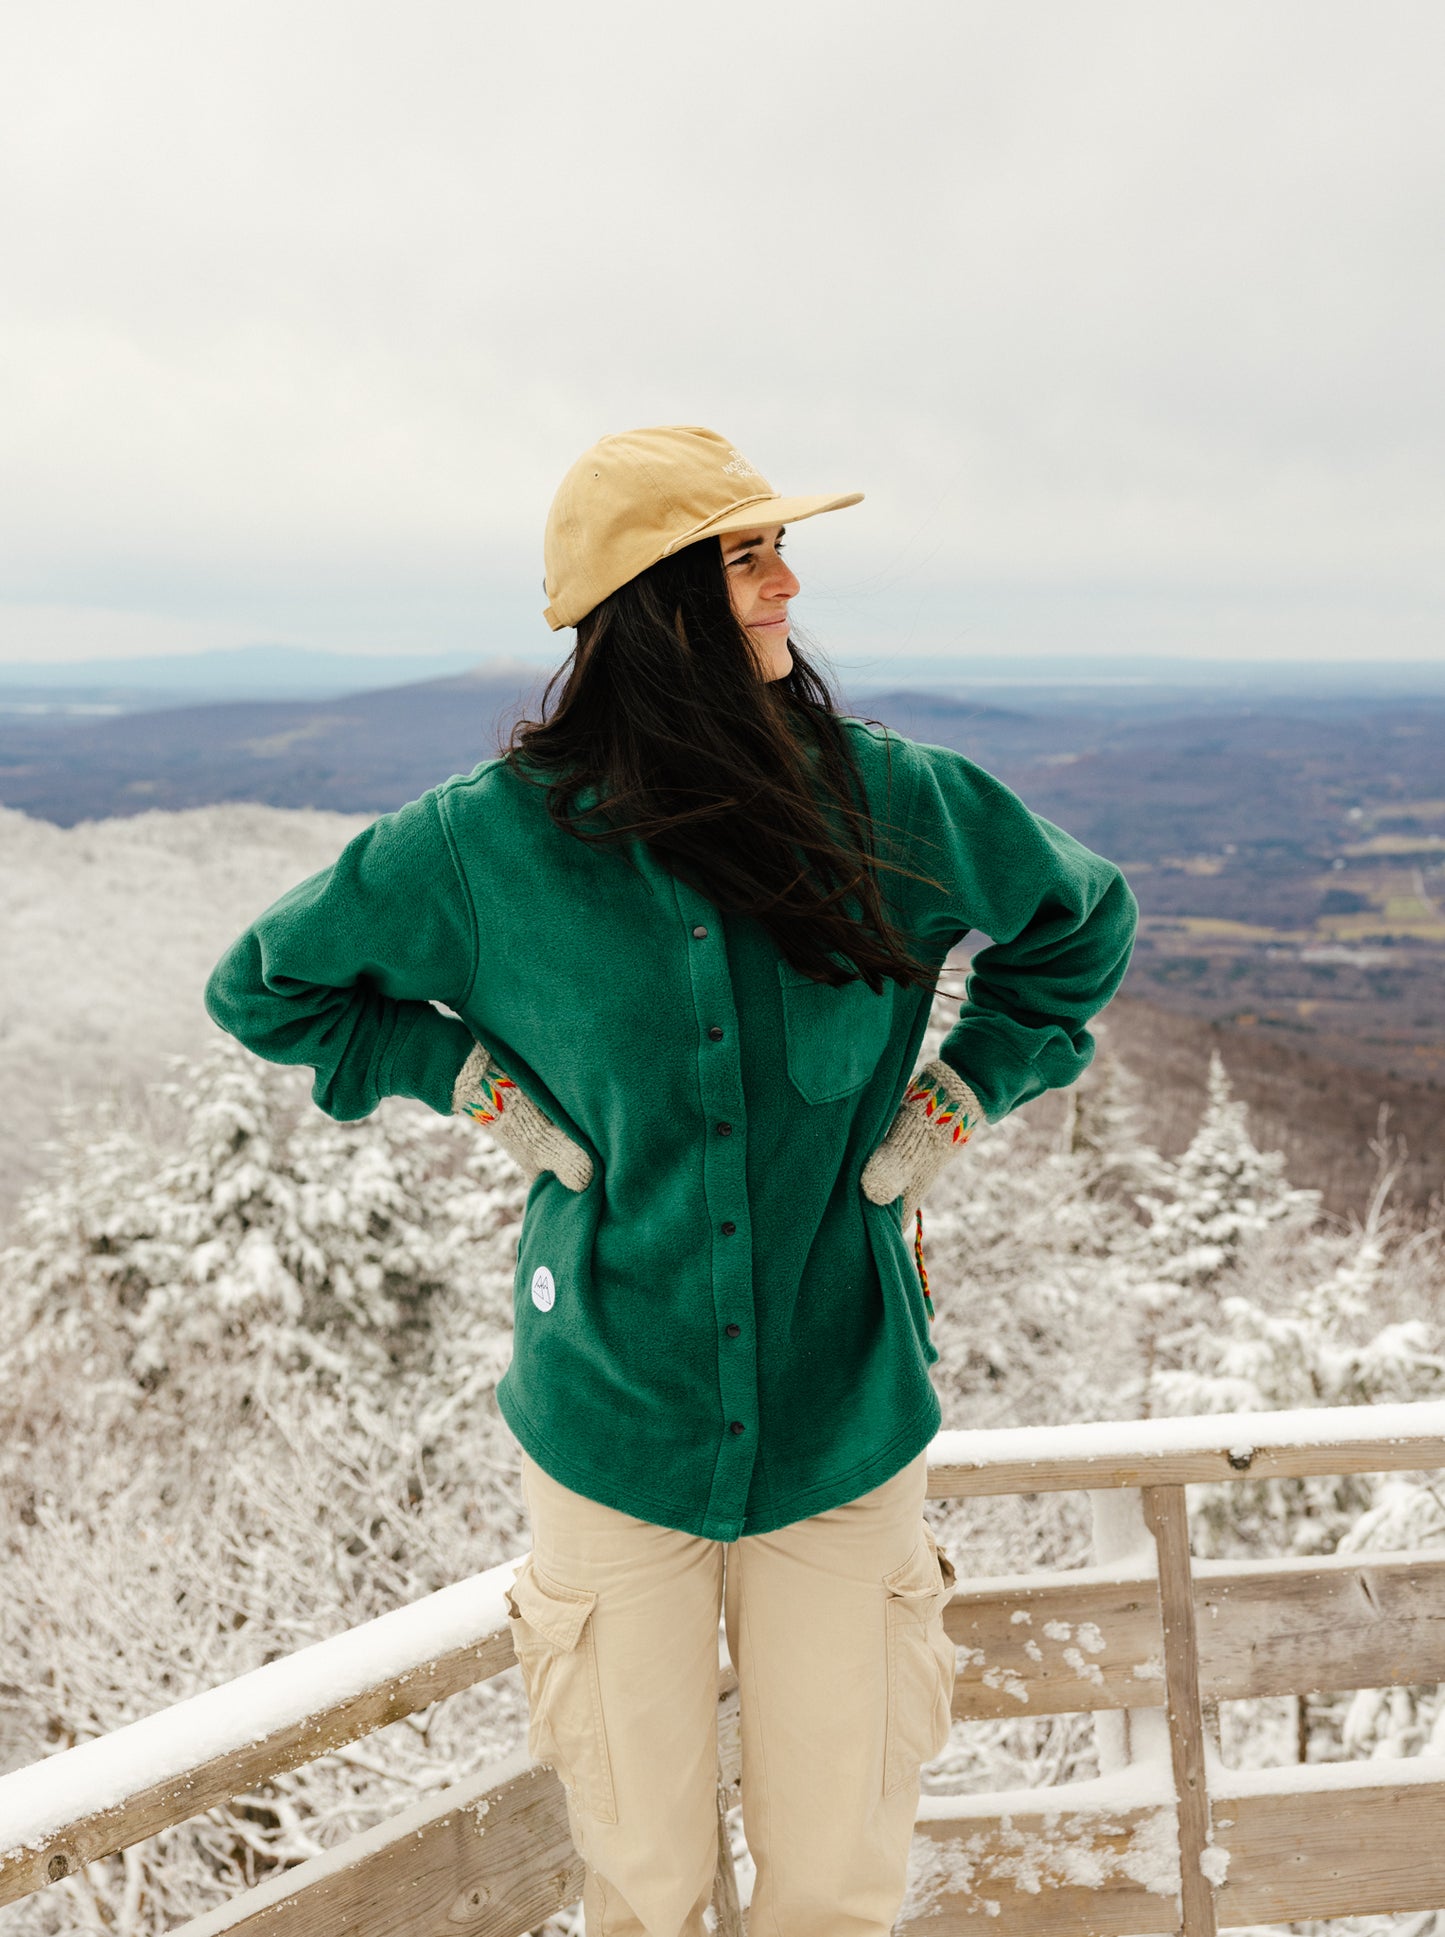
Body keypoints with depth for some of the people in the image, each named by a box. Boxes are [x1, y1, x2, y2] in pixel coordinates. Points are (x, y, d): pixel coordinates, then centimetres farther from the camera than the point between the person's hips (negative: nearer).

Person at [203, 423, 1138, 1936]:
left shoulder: (891, 800, -5)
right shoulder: (493, 839, -8)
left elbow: (1083, 923, 14)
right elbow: (264, 986, 7)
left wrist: (960, 1096, 3)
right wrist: (474, 1081, -3)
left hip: (847, 1427, 1)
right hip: (612, 1432, -1)